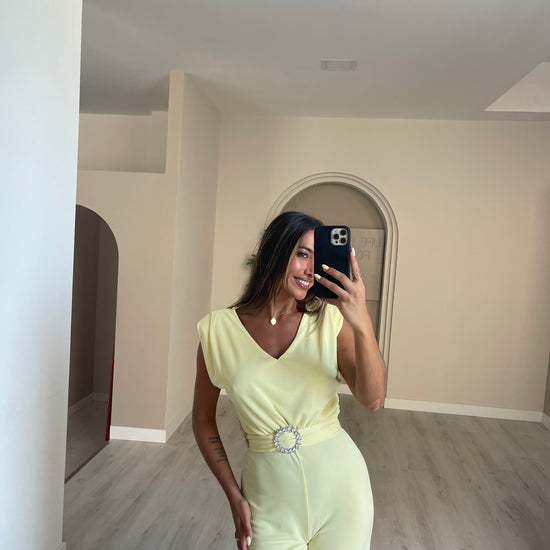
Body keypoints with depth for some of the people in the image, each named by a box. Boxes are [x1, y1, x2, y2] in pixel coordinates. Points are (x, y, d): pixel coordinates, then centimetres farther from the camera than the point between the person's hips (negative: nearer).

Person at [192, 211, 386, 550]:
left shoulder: (330, 320, -8)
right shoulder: (219, 331, -8)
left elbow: (373, 399, -18)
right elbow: (203, 419, 2)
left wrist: (362, 323, -31)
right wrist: (234, 496, -1)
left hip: (339, 486, 1)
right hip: (269, 495, 0)